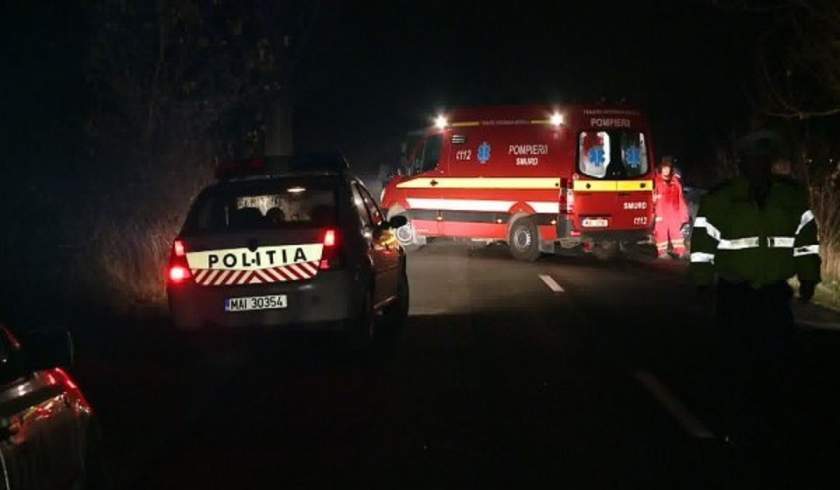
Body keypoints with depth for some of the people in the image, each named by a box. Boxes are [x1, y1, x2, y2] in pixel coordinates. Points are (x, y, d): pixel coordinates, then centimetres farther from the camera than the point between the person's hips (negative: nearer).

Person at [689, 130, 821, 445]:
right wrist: (705, 280, -6)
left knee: (780, 359, 2)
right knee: (737, 363, 0)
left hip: (775, 293, 3)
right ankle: (741, 428, 10)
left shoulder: (794, 196, 2)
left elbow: (806, 236, 11)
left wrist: (808, 277, 10)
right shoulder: (719, 200, -8)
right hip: (734, 295, -3)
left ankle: (772, 424, 20)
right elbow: (703, 240, -4)